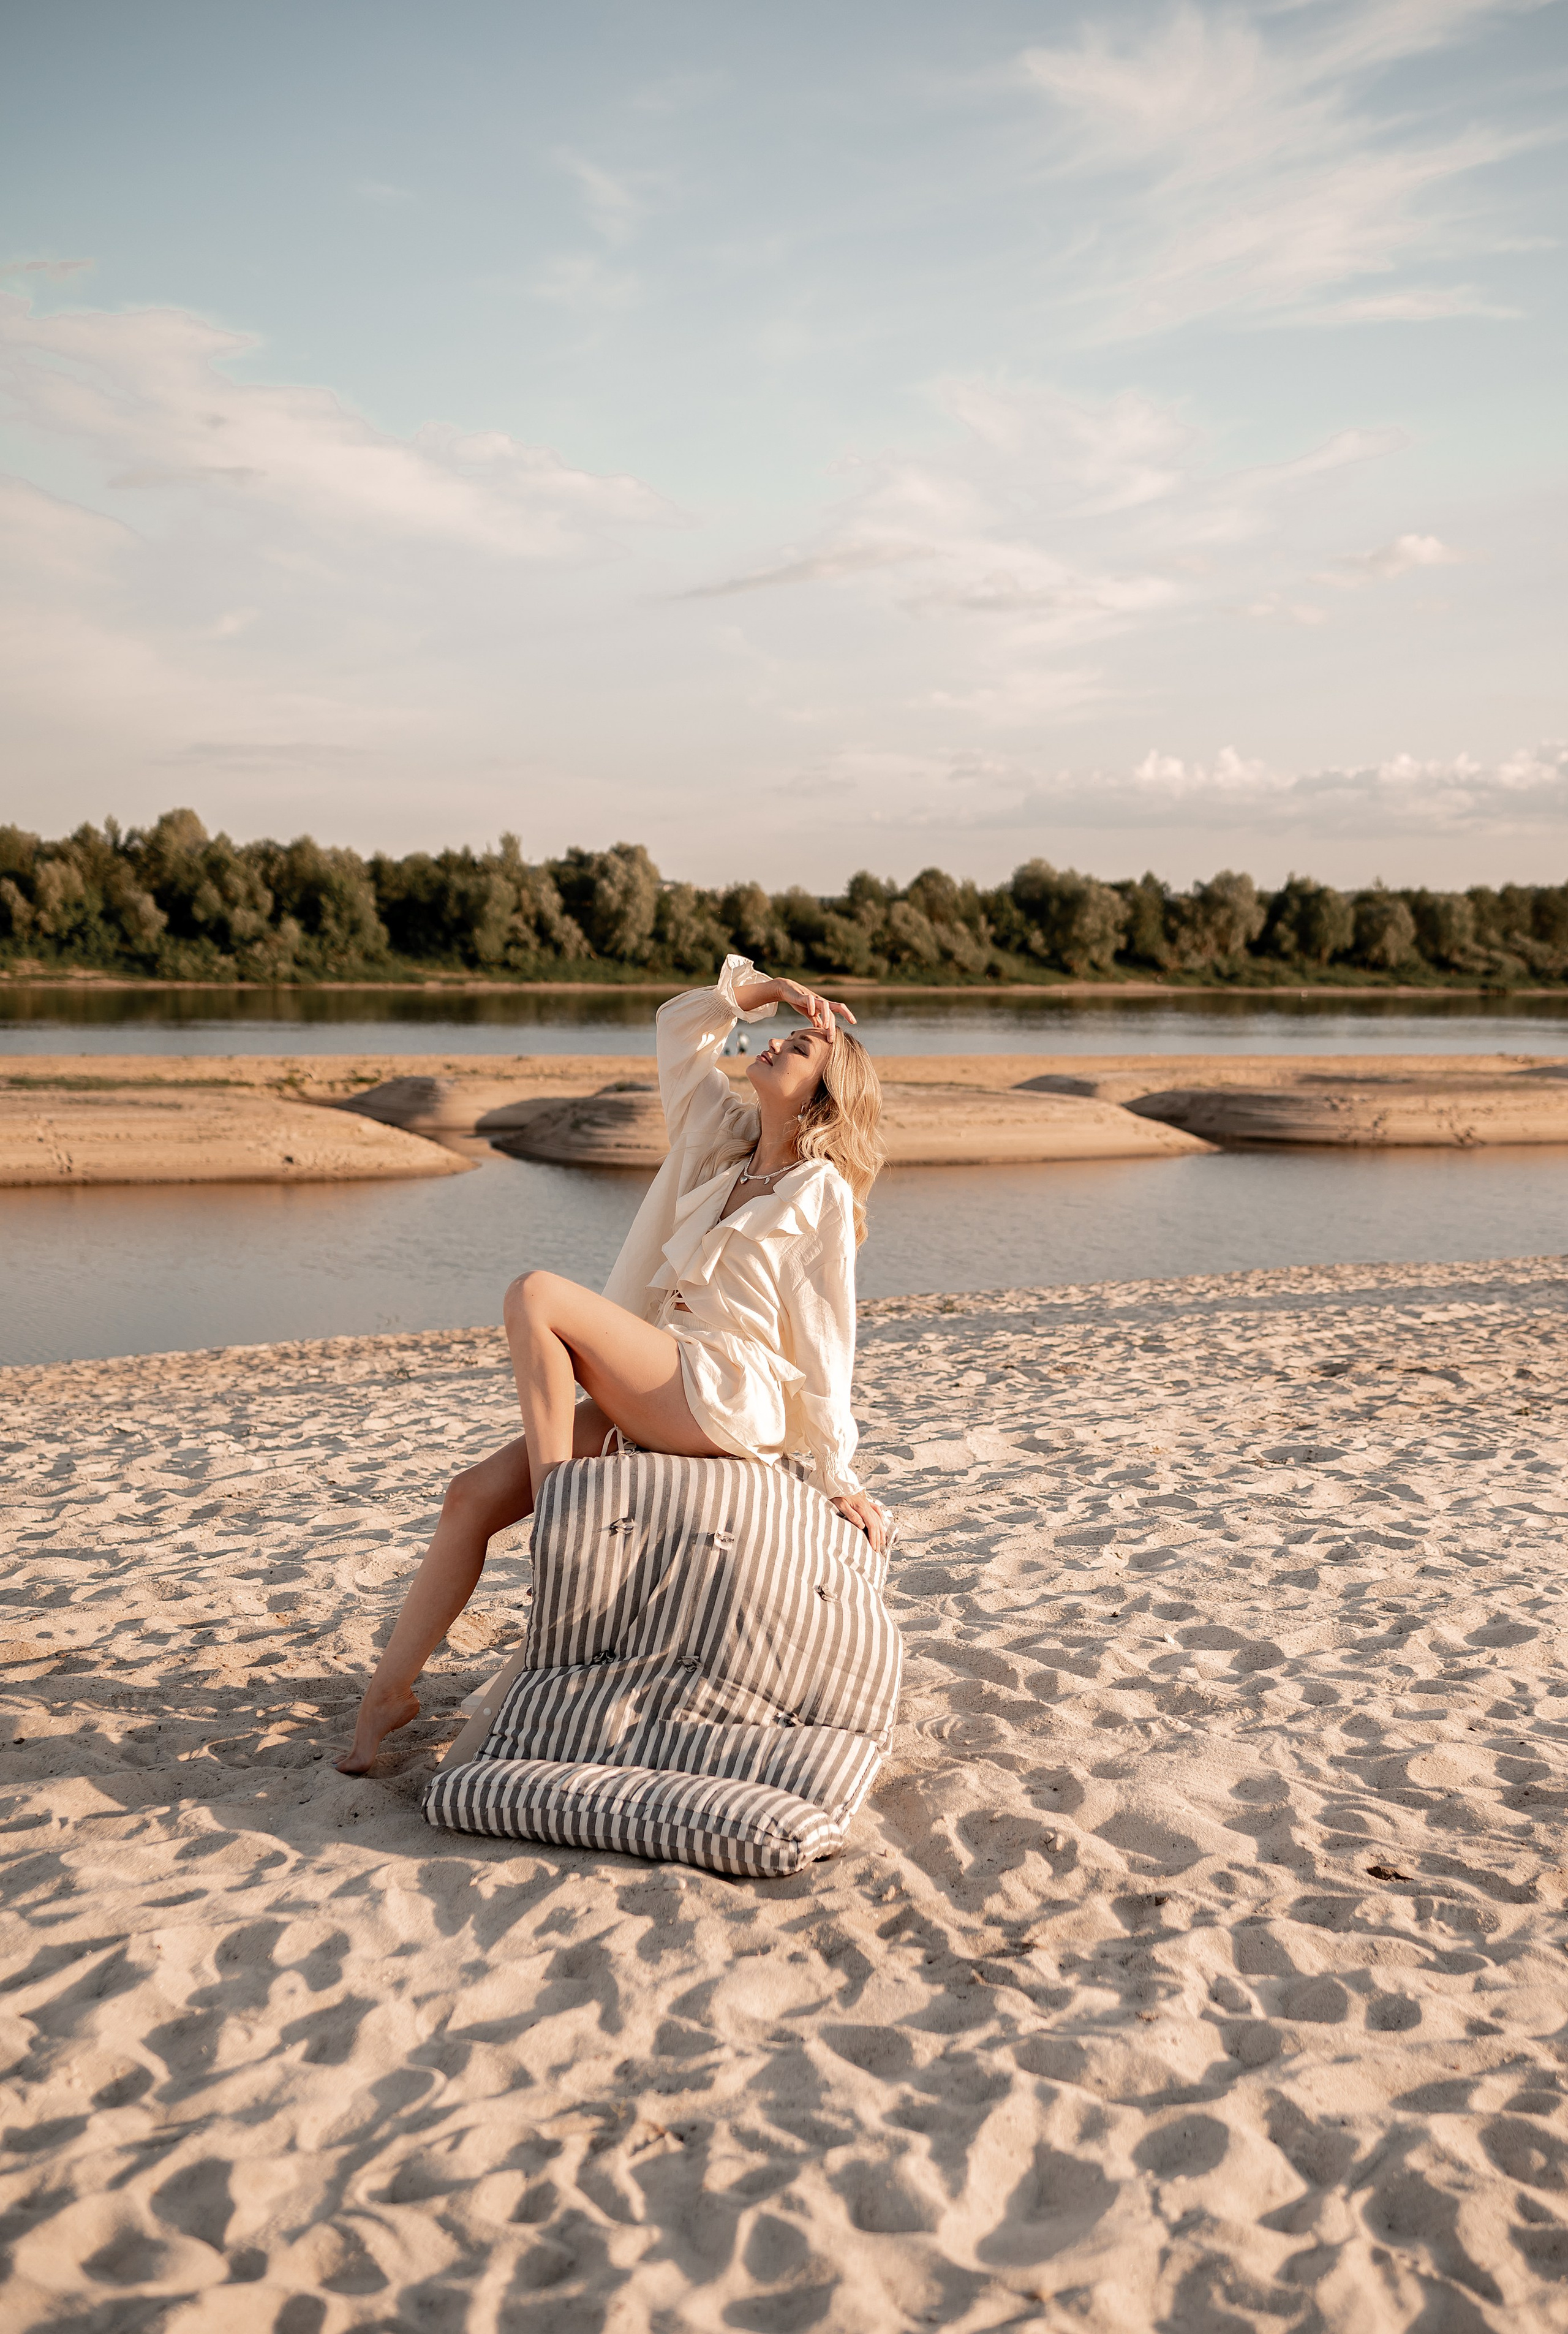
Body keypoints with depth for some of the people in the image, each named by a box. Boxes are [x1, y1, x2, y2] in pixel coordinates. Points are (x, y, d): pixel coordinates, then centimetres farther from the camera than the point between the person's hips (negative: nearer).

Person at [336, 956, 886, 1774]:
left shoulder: (822, 1193, 0)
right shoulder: (722, 1137, 17)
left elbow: (824, 1344, -1)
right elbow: (679, 1023, 25)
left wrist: (840, 1477, -2)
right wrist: (769, 989, 20)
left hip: (730, 1400, -7)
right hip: (655, 1399, 7)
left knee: (536, 1296, -22)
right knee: (474, 1495, -6)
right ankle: (390, 1690, 1)